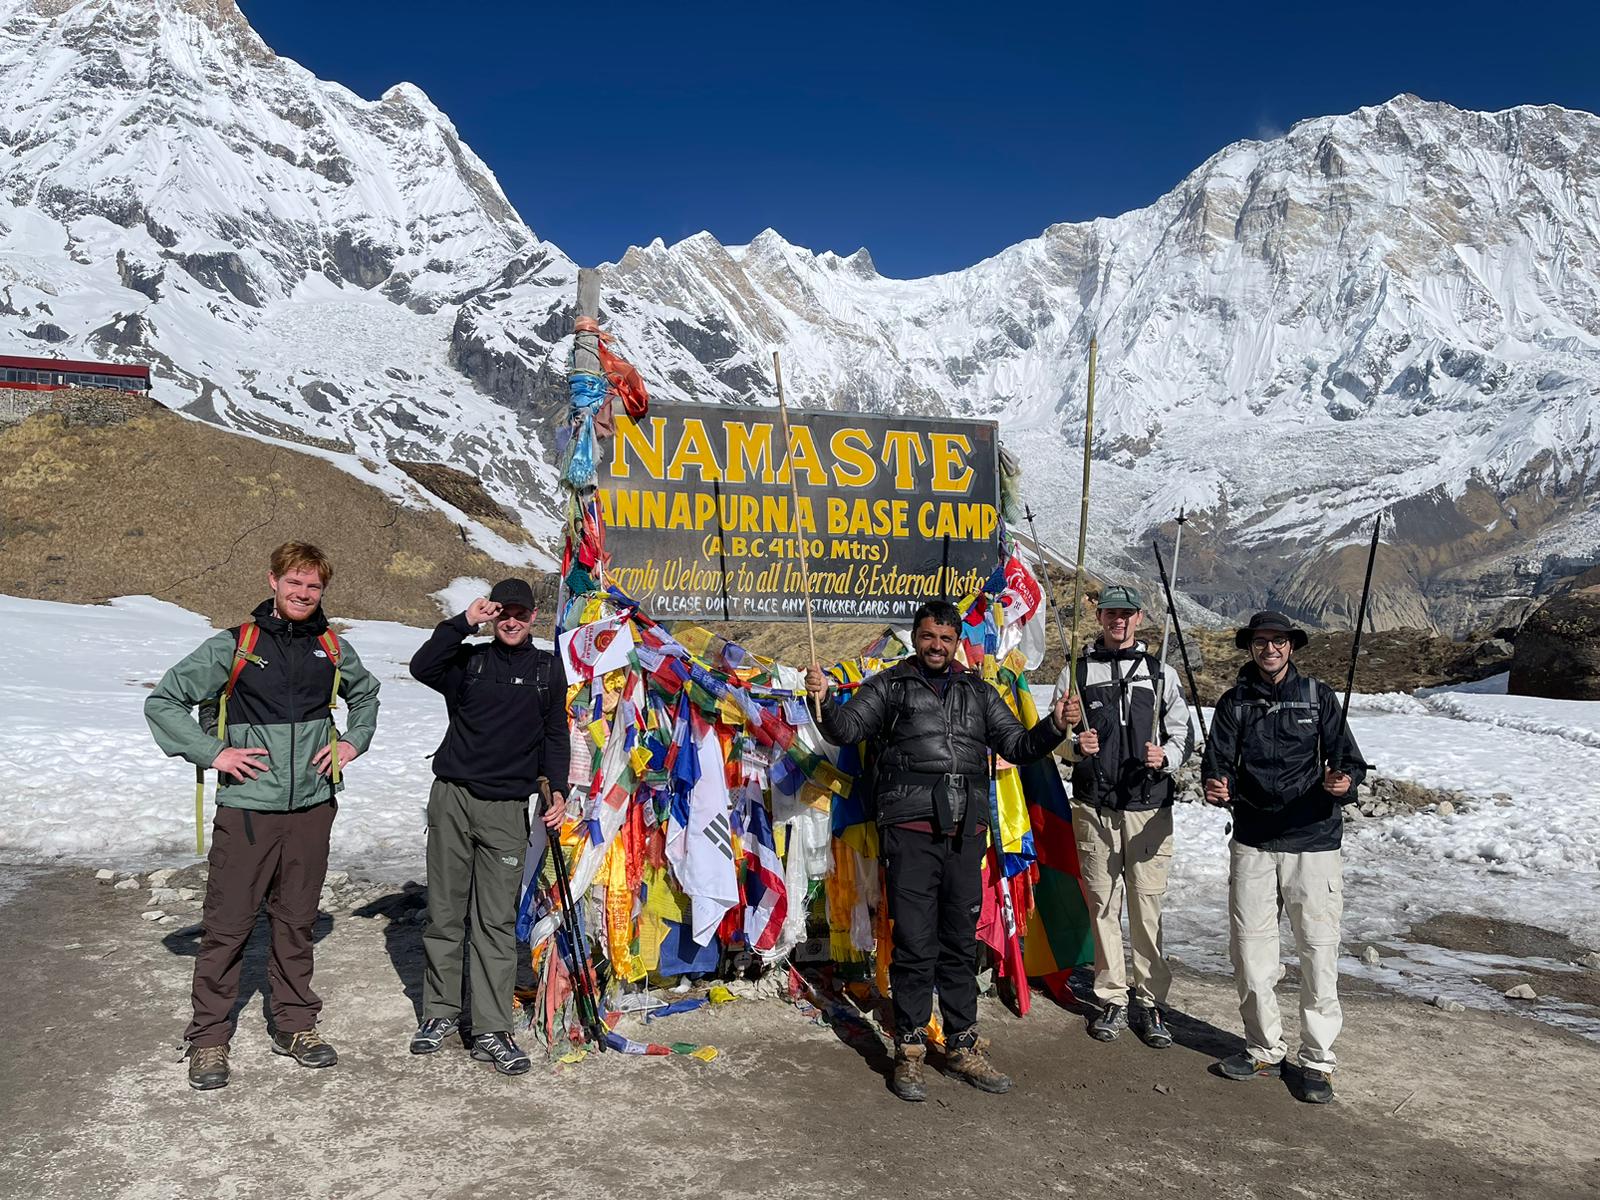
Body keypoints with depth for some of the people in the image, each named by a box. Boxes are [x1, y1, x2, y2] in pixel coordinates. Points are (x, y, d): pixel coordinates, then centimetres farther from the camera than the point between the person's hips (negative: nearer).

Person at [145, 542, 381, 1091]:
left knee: (297, 921, 13)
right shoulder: (234, 646, -5)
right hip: (247, 807, -3)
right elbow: (162, 701, 0)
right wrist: (212, 753, -8)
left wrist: (353, 741, 10)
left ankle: (296, 1026, 25)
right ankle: (209, 1038, 16)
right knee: (227, 925, 1)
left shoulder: (333, 649, 7)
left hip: (312, 805, 3)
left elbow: (366, 693, 26)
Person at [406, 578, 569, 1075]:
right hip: (452, 798, 0)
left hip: (507, 809, 0)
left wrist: (557, 790, 3)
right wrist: (464, 622, -16)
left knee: (497, 922, -1)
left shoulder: (548, 669, 11)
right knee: (445, 913, 8)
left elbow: (555, 735, 14)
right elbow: (422, 667, -13)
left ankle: (491, 1031, 4)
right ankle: (441, 1012, 23)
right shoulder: (469, 659, 7)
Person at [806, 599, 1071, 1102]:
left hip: (965, 832, 4)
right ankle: (909, 1051, 12)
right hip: (911, 830, -4)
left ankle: (963, 1046, 25)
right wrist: (824, 699, -22)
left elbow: (1017, 746, 16)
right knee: (914, 943, -1)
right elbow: (847, 729, -3)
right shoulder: (890, 686, 6)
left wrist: (1053, 726, -1)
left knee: (961, 942, 12)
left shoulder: (978, 692, 16)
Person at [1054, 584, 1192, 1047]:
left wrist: (1165, 756, -12)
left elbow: (1182, 735, 10)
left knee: (1148, 905, -1)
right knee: (1103, 904, 5)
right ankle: (1112, 1000, 16)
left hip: (1149, 807, 0)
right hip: (1094, 806, 0)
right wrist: (1077, 746, -12)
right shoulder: (1076, 673, 9)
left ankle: (1150, 1003, 10)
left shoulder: (1161, 673, 10)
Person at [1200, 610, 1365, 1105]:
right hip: (1252, 841, 2)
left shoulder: (1319, 697, 4)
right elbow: (1218, 760, 4)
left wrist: (1344, 780, -23)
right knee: (1249, 947, 7)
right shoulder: (1234, 702, 8)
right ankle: (1264, 1049, 24)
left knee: (1318, 949, -1)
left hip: (1313, 841, -2)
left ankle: (1317, 1059, 14)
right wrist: (1218, 786, -18)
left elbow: (1348, 757, 0)